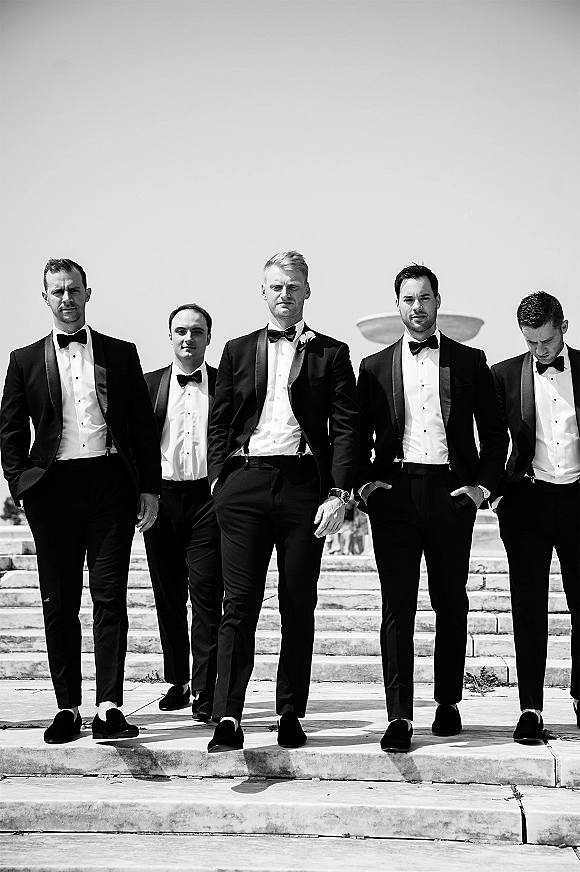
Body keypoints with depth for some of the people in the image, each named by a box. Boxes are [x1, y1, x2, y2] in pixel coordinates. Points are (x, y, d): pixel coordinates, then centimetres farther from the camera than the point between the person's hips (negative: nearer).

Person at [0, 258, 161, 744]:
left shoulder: (121, 354, 10)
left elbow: (144, 425, 9)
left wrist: (149, 487, 2)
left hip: (111, 484, -1)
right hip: (54, 486, 1)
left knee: (110, 596, -3)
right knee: (59, 603, 5)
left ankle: (110, 708, -2)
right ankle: (68, 708, 13)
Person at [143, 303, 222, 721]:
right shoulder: (149, 384, 9)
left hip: (209, 497, -2)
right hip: (162, 497, 2)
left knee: (207, 596, -6)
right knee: (168, 596, 10)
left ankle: (205, 693, -1)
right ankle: (177, 682, 24)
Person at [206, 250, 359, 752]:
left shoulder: (331, 353, 9)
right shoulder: (238, 351, 15)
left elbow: (346, 427, 2)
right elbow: (219, 423, 14)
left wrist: (339, 492, -7)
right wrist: (220, 480, 2)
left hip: (304, 483, -1)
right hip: (244, 483, 1)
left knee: (299, 606, 5)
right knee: (239, 603, -4)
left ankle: (291, 715, 16)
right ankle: (228, 719, -5)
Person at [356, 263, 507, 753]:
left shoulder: (469, 361, 10)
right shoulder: (375, 367, 12)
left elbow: (495, 432, 10)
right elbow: (359, 436, 13)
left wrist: (484, 485, 0)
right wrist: (364, 482, -2)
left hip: (452, 492, 0)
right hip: (394, 492, 0)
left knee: (452, 604, 8)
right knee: (397, 607, -5)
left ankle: (449, 703, 23)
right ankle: (399, 718, -3)